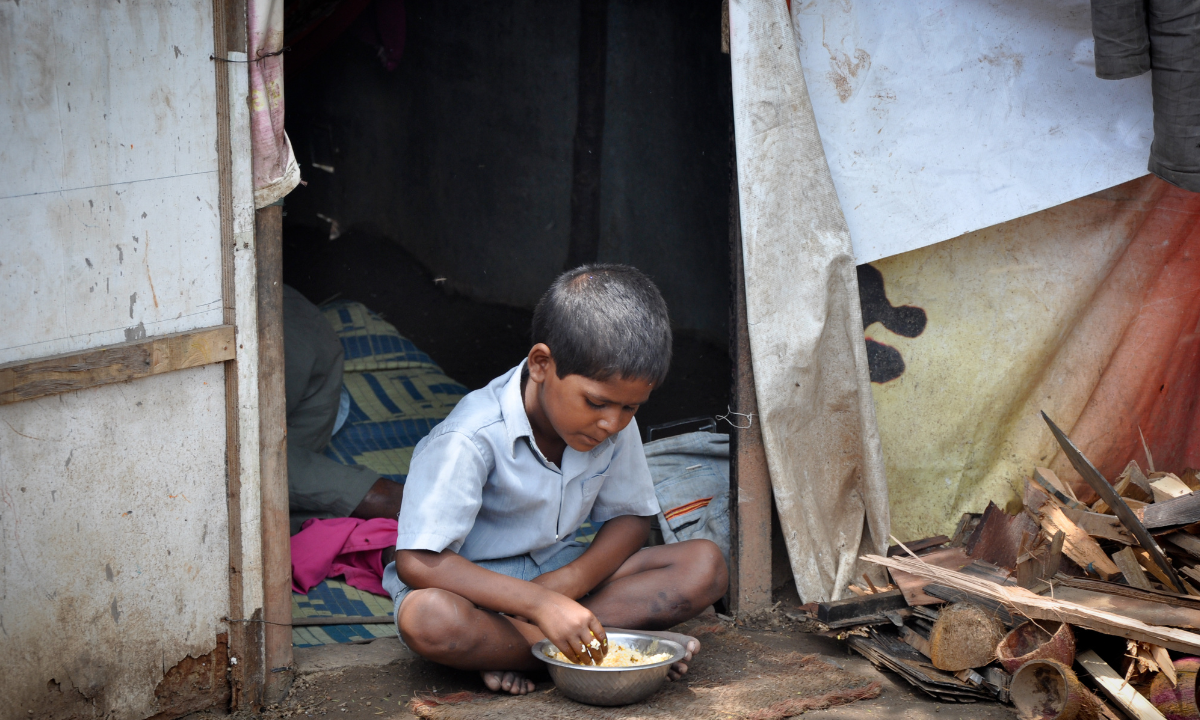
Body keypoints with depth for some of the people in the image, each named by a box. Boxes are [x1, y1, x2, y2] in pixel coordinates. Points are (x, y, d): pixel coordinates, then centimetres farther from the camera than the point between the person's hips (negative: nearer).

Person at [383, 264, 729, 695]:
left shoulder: (615, 423, -8)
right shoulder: (473, 439, -26)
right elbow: (417, 562, -29)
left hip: (555, 573, 6)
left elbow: (631, 516, 3)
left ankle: (518, 643, -21)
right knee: (426, 619, -41)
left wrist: (574, 580, -19)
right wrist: (541, 604, -38)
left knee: (706, 566, -13)